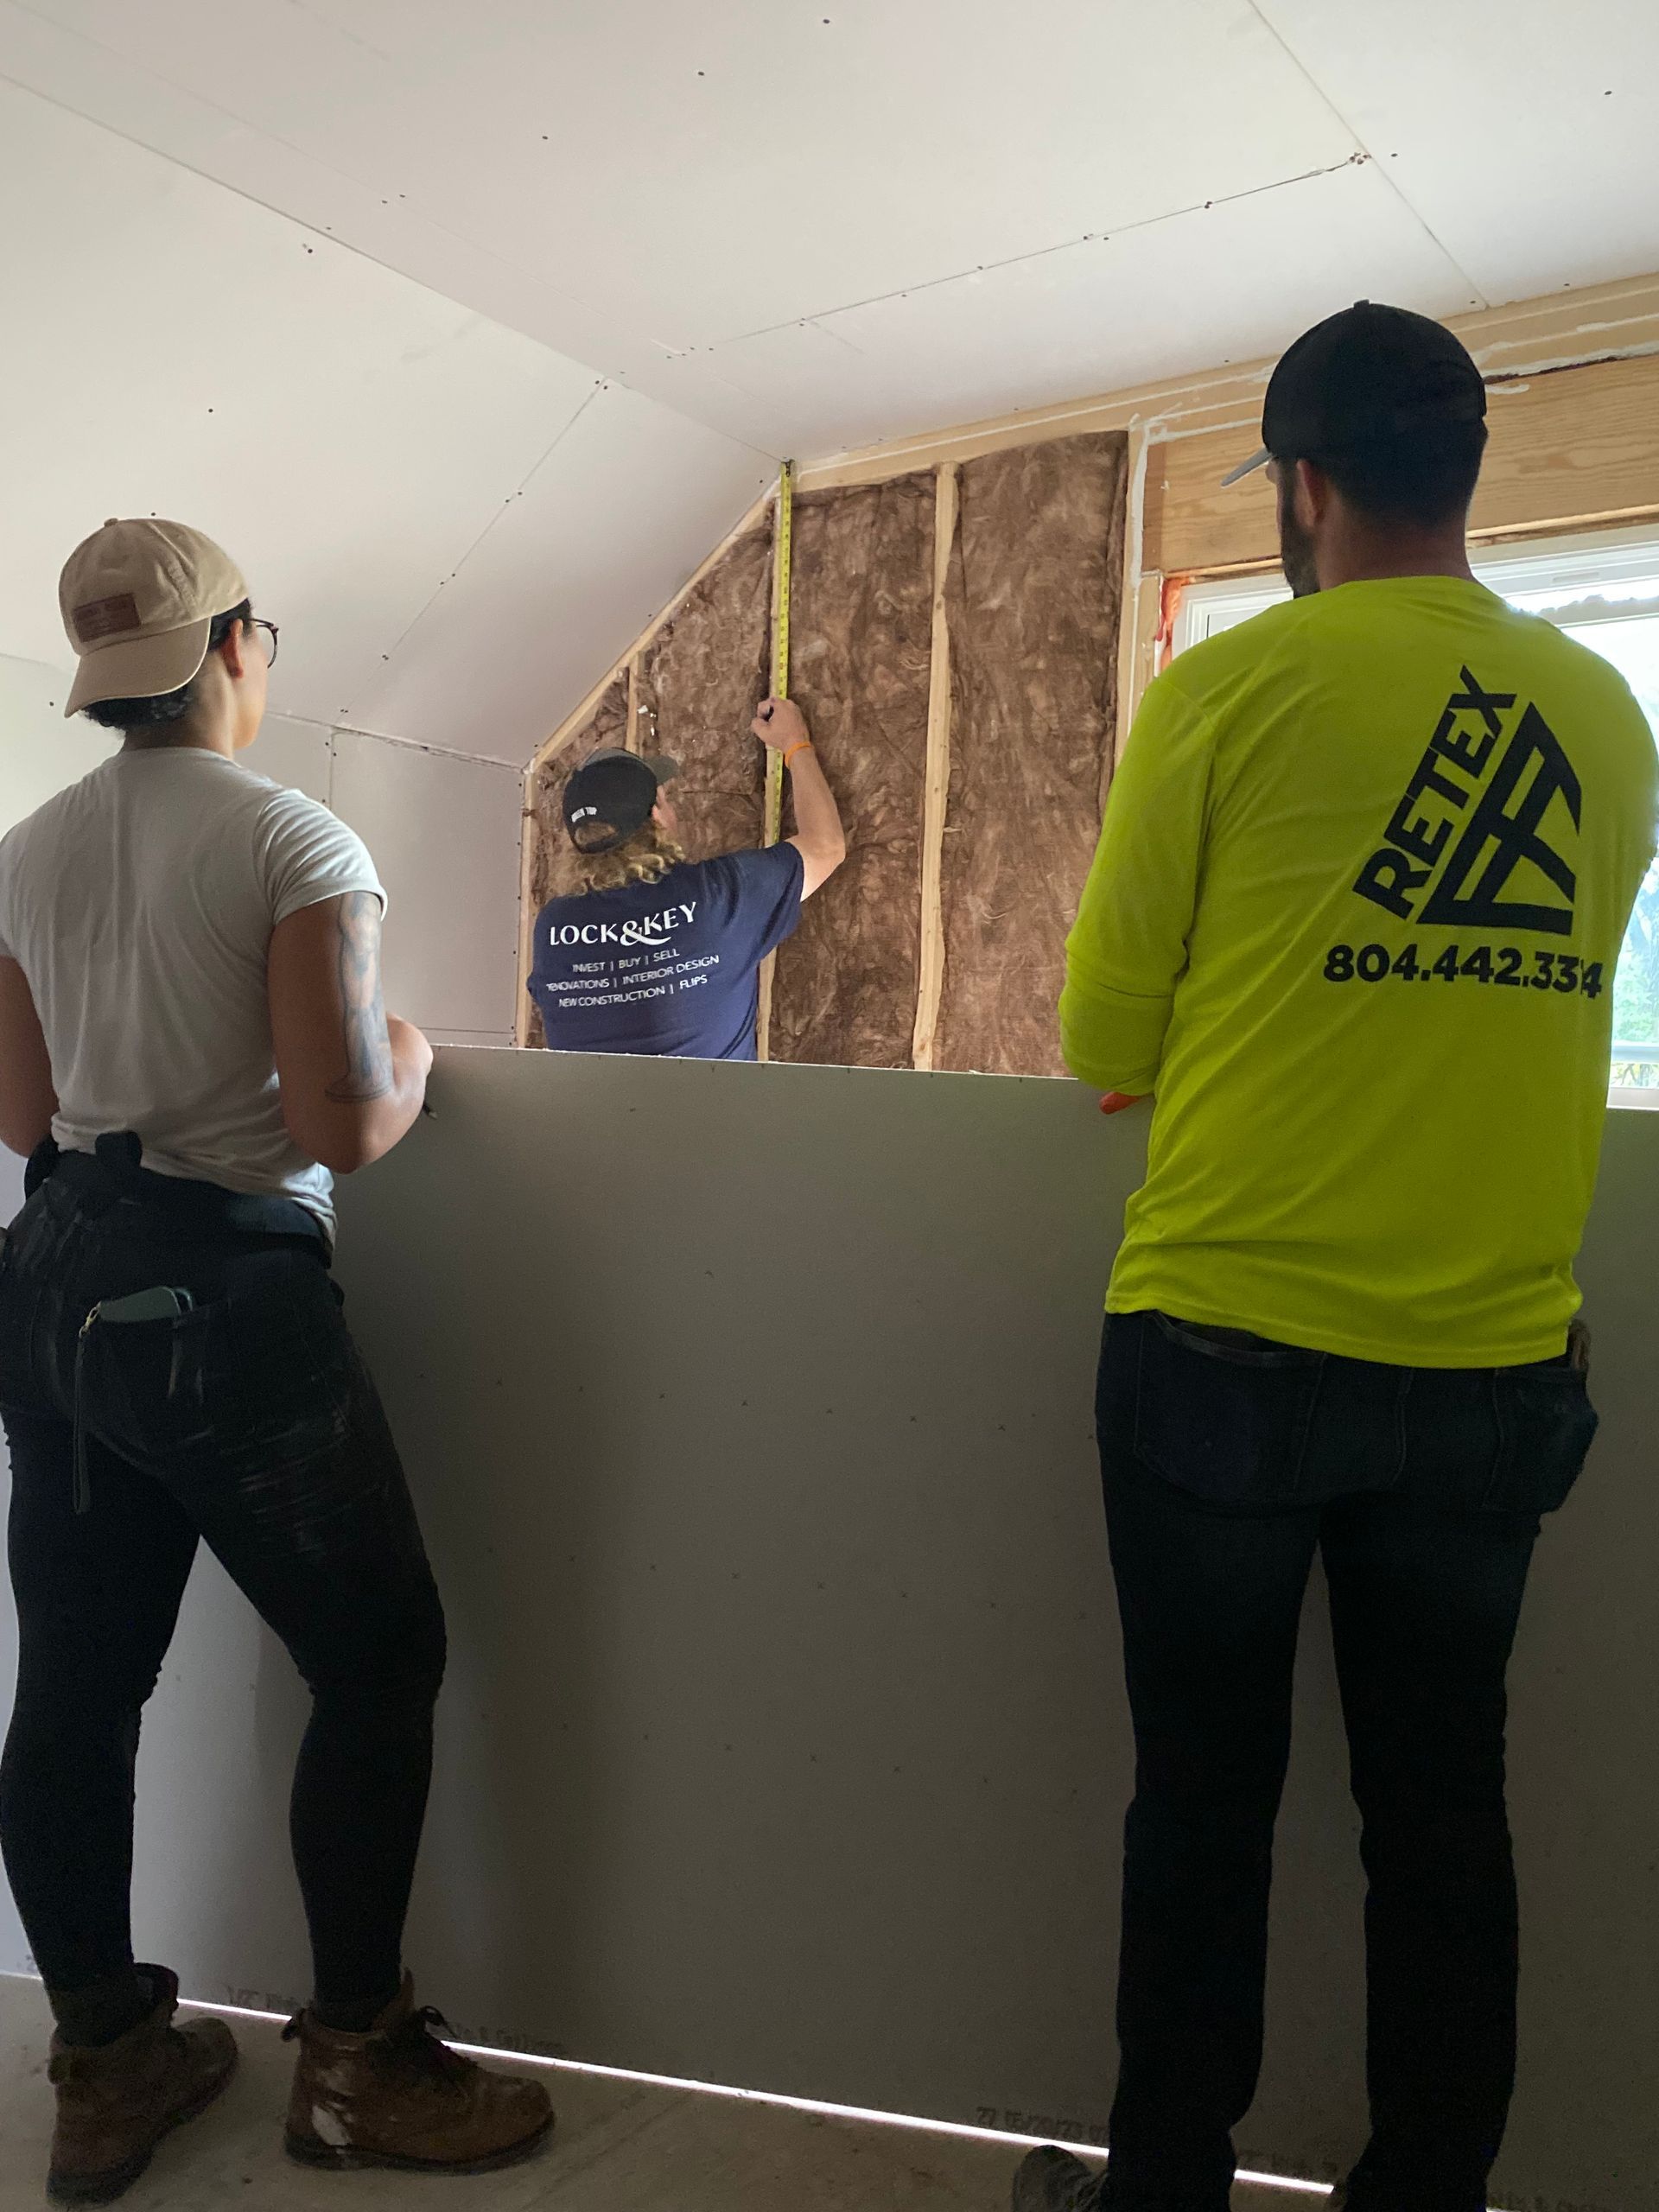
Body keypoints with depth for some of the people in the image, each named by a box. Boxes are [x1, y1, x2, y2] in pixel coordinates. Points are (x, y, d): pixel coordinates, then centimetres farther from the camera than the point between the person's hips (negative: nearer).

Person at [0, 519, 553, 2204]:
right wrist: (408, 1060, 2)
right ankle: (357, 2061, 18)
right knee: (378, 1659, 7)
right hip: (224, 1297, -7)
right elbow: (344, 1125, -18)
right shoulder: (298, 845, -11)